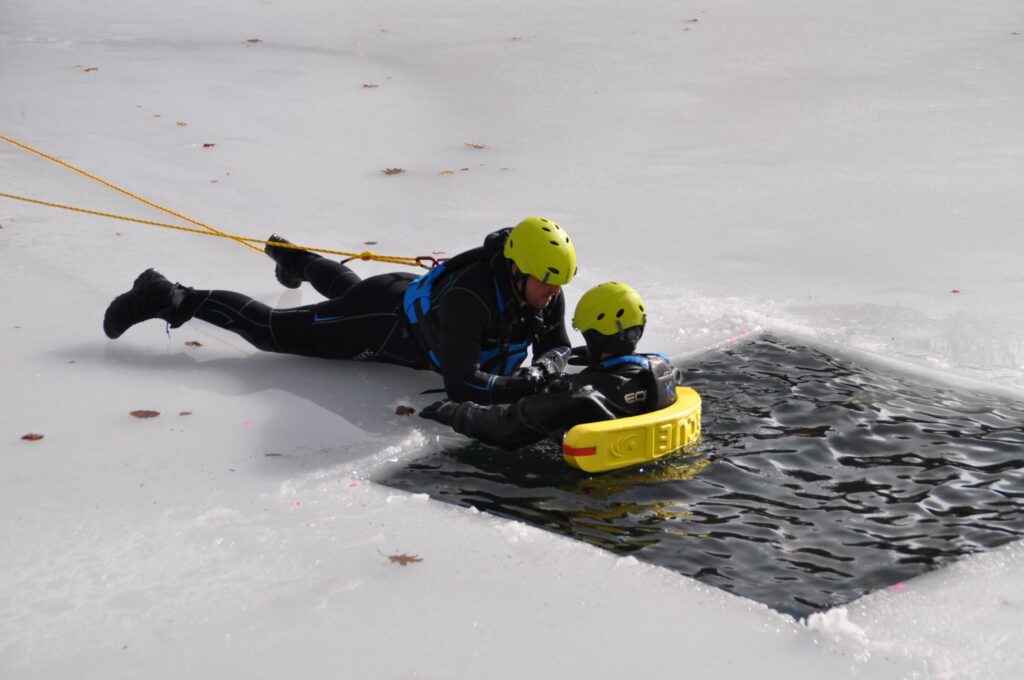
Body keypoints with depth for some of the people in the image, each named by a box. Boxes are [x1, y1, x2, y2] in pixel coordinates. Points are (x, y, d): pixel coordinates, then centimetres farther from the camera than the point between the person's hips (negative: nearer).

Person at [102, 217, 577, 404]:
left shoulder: (546, 293, -23)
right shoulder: (470, 299, -46)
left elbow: (556, 347, -7)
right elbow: (459, 385, -49)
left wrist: (548, 366, -30)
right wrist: (524, 384, -53)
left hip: (418, 295, 8)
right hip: (386, 322, -8)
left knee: (343, 286, 39)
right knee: (270, 329, -2)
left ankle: (291, 257, 71)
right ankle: (168, 300, 8)